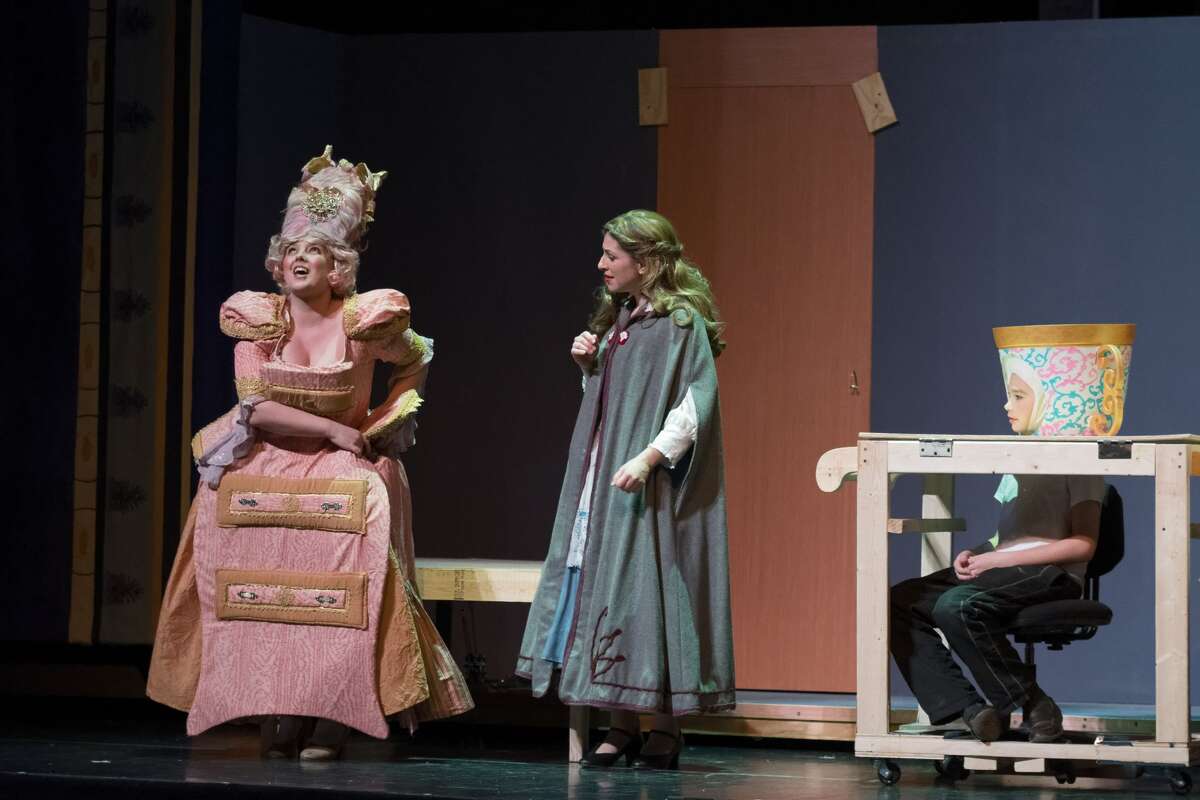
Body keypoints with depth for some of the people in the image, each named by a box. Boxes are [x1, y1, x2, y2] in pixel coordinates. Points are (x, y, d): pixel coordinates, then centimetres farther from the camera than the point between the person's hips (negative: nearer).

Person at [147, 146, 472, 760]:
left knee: (350, 532, -31)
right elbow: (256, 408, -9)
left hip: (346, 462, -2)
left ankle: (330, 714, -26)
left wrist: (383, 423, 2)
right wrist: (335, 430, -14)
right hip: (269, 459, 2)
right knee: (242, 532, -26)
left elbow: (418, 360, 14)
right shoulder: (257, 319, -2)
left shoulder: (361, 323, -5)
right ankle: (277, 709, -18)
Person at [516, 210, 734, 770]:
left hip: (648, 487, -8)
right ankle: (622, 726, 10)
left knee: (646, 589, -6)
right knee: (604, 585, 5)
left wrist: (648, 458, -25)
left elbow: (695, 405, -17)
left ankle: (665, 730, 0)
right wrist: (589, 364, 4)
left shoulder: (681, 323, -10)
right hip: (602, 480, 8)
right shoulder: (618, 318, 14)